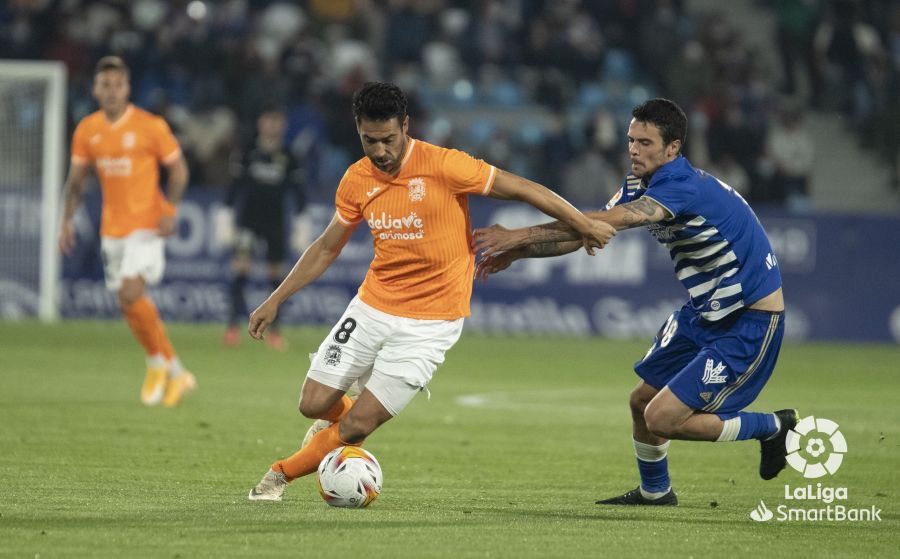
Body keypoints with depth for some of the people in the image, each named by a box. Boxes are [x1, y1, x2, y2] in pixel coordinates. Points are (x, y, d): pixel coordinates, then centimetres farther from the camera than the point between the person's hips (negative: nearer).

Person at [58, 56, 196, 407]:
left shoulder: (151, 127, -8)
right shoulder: (86, 131, 4)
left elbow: (178, 169, -1)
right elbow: (76, 180, 12)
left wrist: (169, 210, -14)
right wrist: (67, 220, 1)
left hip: (146, 226, -5)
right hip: (112, 230, 5)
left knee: (131, 293, -22)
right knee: (132, 307, 6)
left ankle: (158, 362, 0)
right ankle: (177, 374, 20)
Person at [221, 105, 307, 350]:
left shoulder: (288, 159, 2)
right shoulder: (249, 155, 0)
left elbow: (297, 191, 8)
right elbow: (235, 185, 6)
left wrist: (300, 225, 5)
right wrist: (226, 217, 3)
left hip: (275, 223, 1)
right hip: (248, 219, -1)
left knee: (276, 273, 3)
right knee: (241, 267, -14)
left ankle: (274, 330, 13)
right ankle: (233, 325, -10)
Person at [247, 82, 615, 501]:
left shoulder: (443, 166, -17)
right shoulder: (357, 180, -1)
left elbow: (521, 189, -9)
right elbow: (327, 248, 13)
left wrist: (583, 225, -6)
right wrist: (276, 300, 10)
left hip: (430, 321, -4)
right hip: (372, 308, 4)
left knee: (357, 425, -9)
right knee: (314, 403, -1)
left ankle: (283, 473, 15)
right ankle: (340, 420, 35)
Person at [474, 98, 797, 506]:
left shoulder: (684, 187, -27)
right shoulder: (638, 186, 2)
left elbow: (609, 222, -38)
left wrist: (523, 235, -39)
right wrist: (517, 252, -8)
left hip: (751, 323, -9)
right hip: (703, 314, 9)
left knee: (662, 419, -12)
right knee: (642, 400, 14)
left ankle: (774, 427, 8)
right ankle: (654, 492, 39)